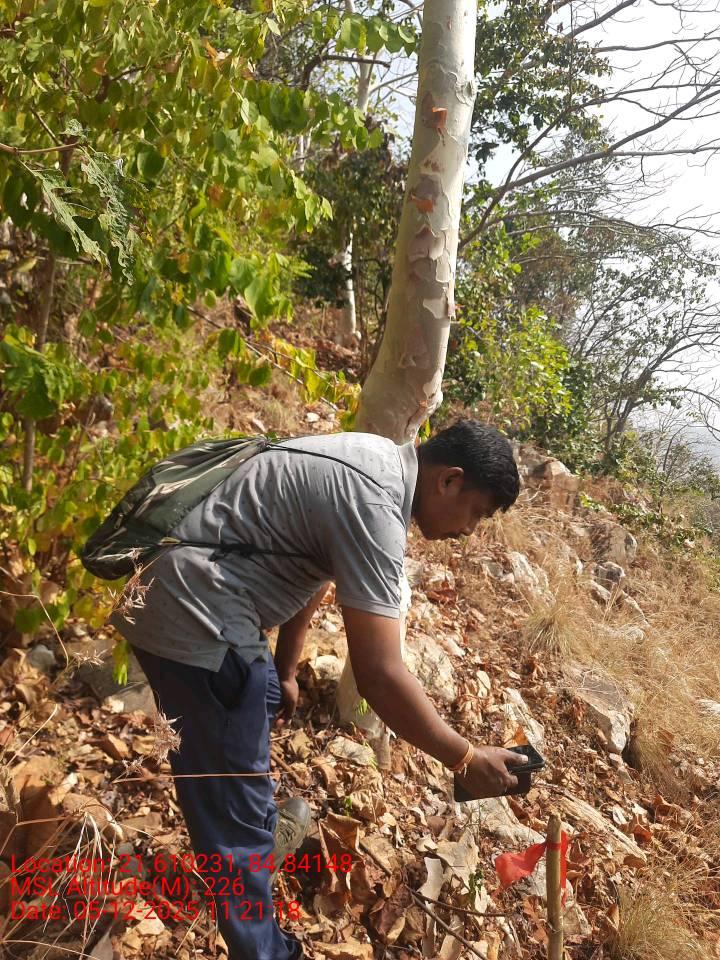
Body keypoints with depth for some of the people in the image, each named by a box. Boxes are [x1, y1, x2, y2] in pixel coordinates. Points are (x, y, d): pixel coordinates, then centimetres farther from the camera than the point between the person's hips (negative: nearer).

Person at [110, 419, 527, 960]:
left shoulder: (377, 463, 7)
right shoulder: (373, 507, -24)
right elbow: (379, 676, -26)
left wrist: (284, 672, 24)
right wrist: (465, 760, -13)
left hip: (186, 591, 11)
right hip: (193, 617, -11)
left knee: (260, 708, 32)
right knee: (235, 810, 0)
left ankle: (262, 834, 56)